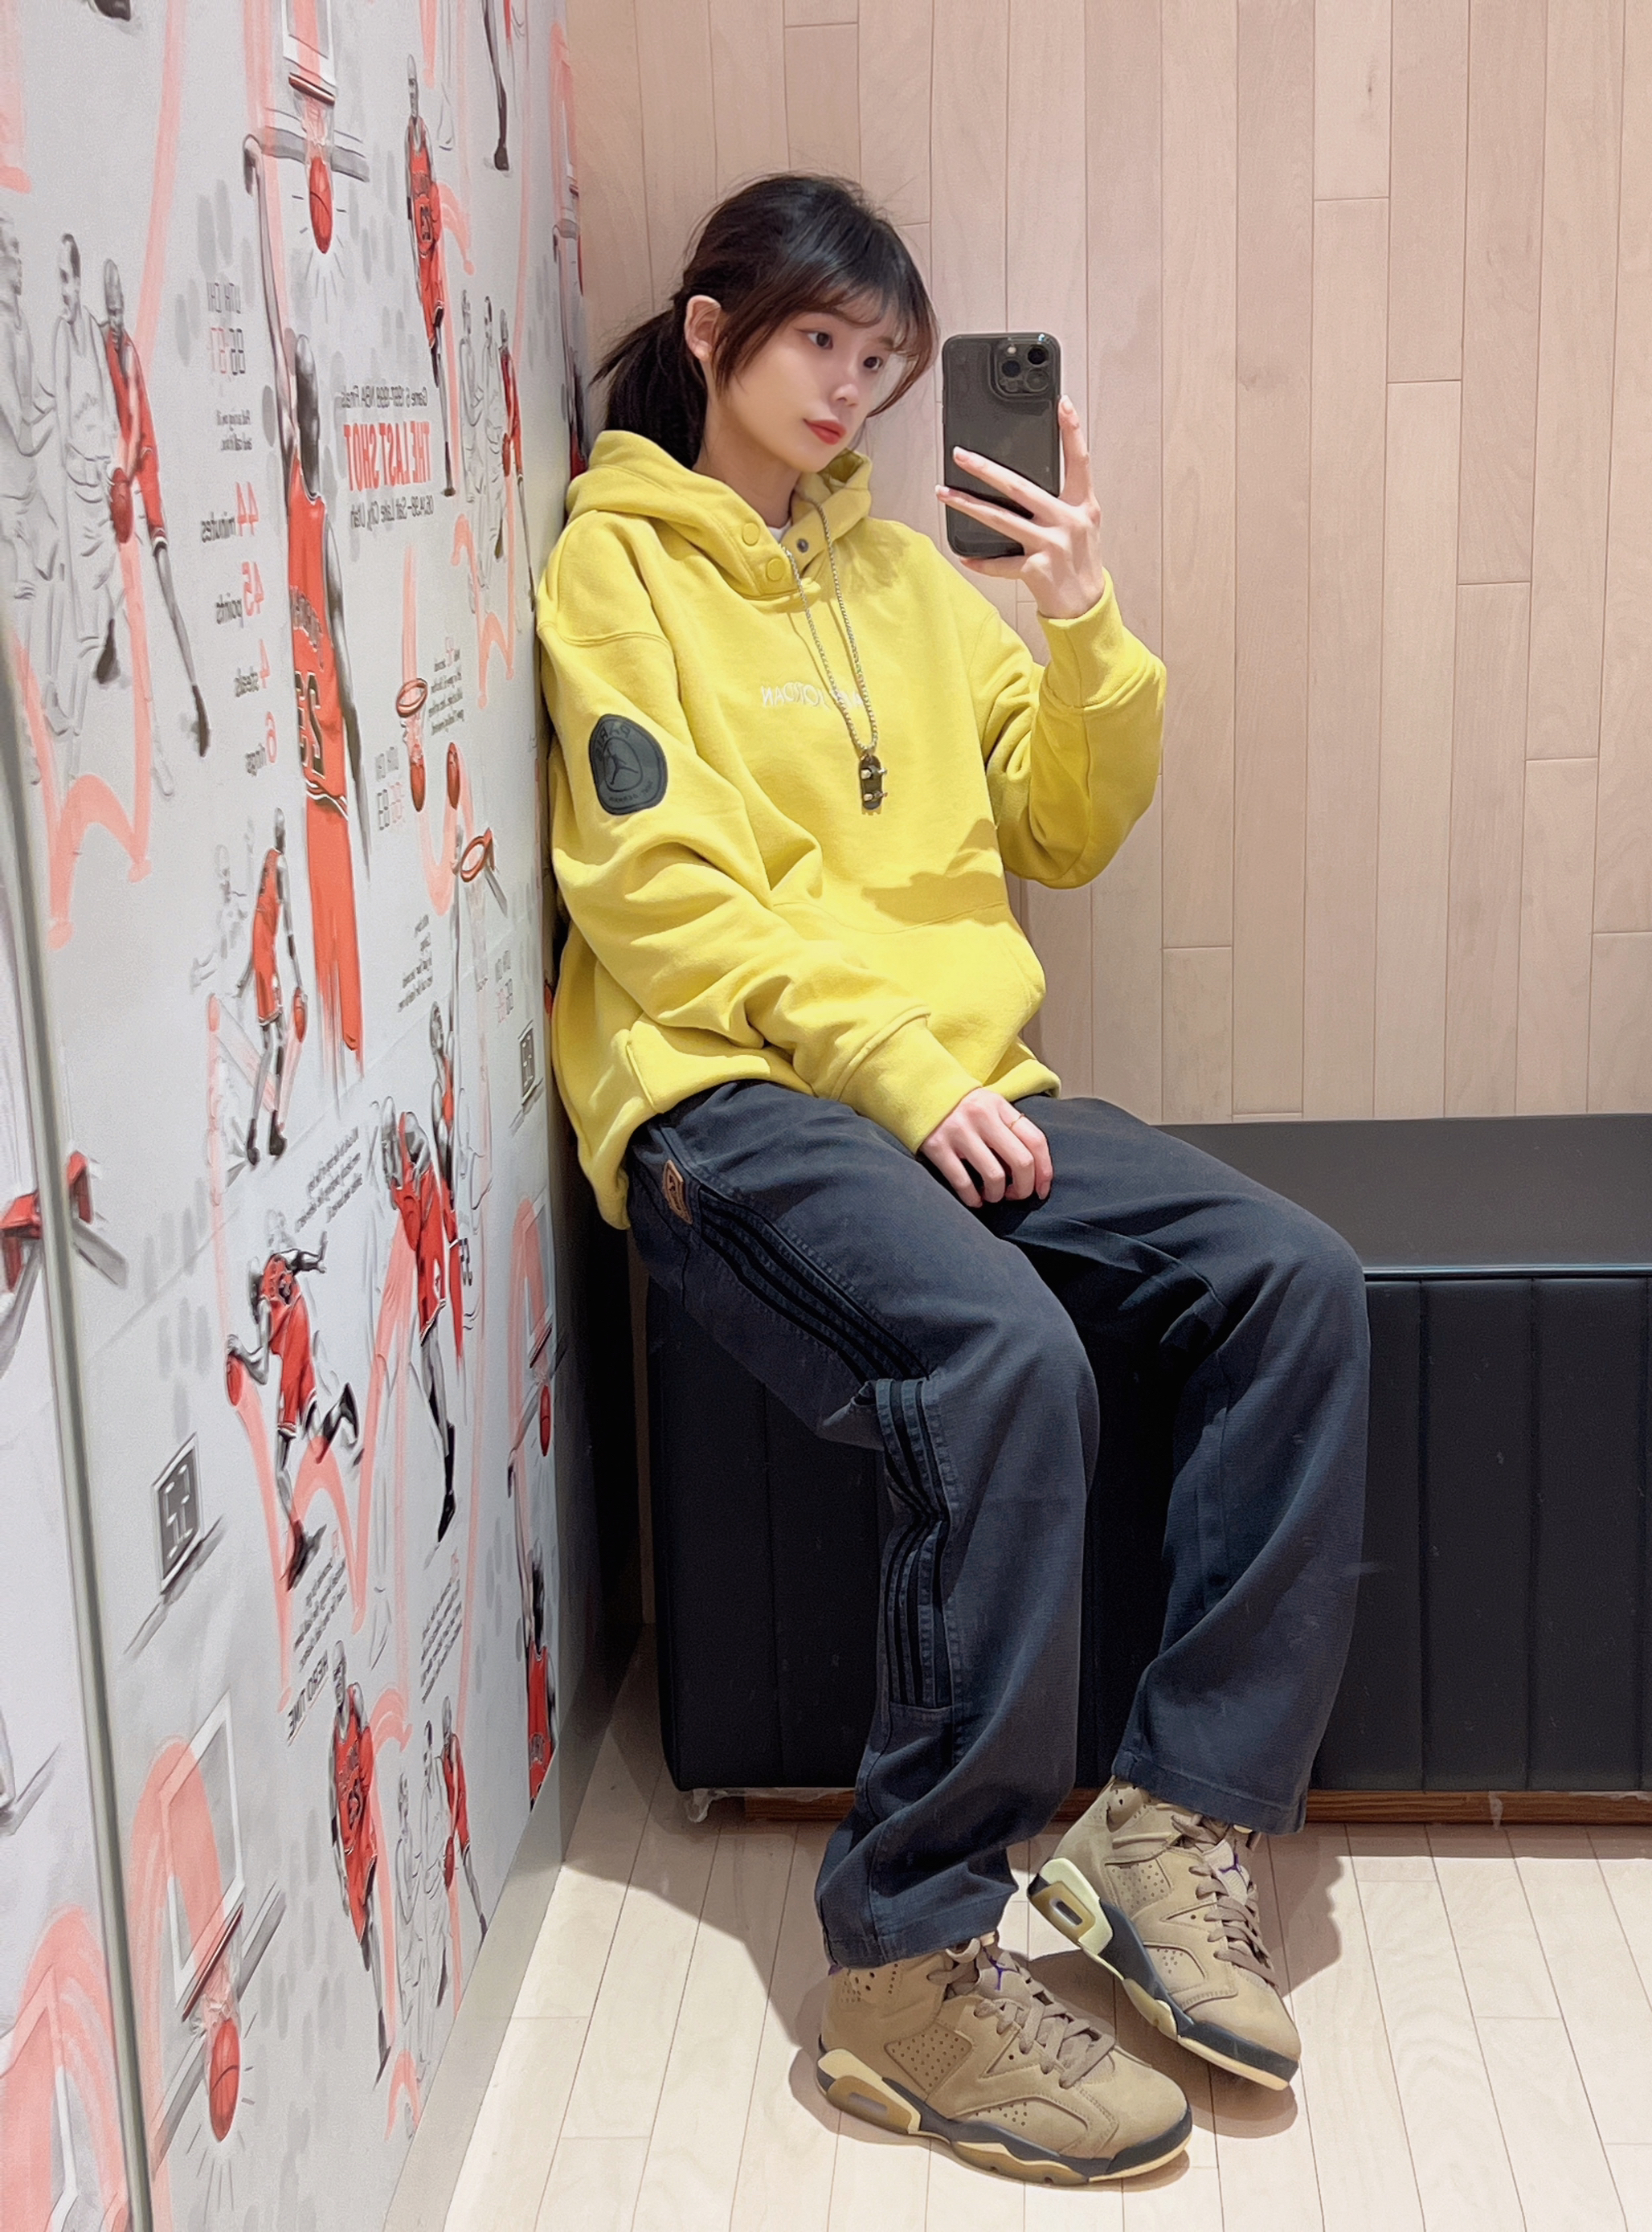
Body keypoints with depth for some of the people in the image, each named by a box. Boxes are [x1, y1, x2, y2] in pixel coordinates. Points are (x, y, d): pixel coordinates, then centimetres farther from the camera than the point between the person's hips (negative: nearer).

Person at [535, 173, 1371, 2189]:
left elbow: (1067, 836, 19)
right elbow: (664, 903, -8)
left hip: (958, 1082, 6)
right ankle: (912, 1961, -23)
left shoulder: (905, 570, 22)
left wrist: (1083, 626, 2)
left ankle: (1176, 1821, -12)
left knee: (1292, 1281, -18)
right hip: (735, 1096, -6)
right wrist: (902, 1068, -17)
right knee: (1004, 1358, -34)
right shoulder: (618, 566, 4)